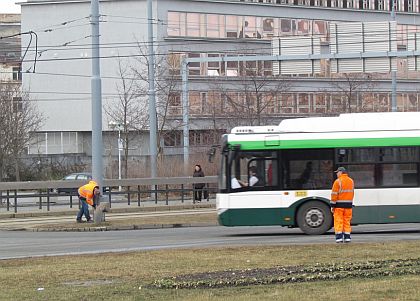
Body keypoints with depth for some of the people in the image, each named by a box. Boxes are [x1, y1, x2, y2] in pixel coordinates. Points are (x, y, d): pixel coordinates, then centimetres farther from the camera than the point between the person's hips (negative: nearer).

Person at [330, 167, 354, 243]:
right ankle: (347, 237, 9)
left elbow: (334, 194, -12)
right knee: (347, 221, 11)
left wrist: (332, 206, -8)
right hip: (348, 205, 5)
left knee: (338, 221, -1)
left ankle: (339, 237, -6)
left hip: (339, 205, -5)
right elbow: (352, 193, 15)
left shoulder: (338, 181, -10)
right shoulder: (351, 181, 9)